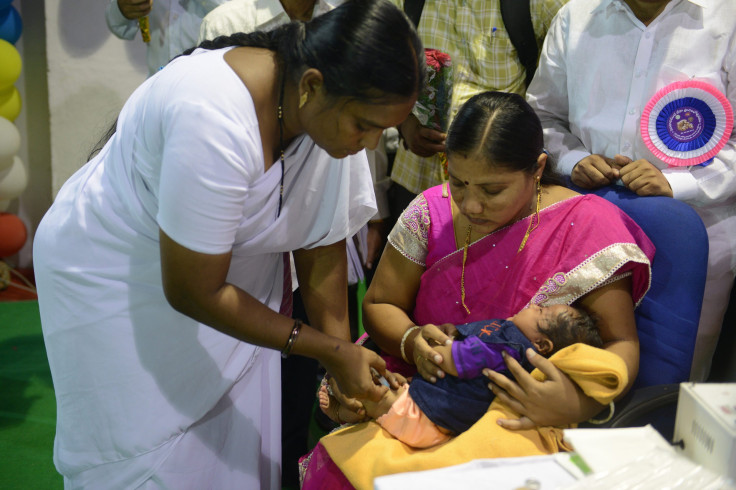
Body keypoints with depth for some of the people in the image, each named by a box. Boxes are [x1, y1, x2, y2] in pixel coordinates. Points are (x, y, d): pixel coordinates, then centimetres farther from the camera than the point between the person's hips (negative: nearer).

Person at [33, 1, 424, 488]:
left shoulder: (337, 110, -15)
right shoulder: (215, 121, -37)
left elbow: (323, 240, -5)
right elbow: (194, 292, -29)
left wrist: (344, 357, -11)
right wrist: (331, 351, -24)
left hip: (230, 266, 6)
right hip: (115, 277, -6)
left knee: (241, 443, 6)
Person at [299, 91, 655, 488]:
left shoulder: (585, 225, -9)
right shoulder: (432, 211, 1)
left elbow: (622, 344, -10)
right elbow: (379, 305, 7)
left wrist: (580, 404, -30)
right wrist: (411, 342, -16)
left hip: (522, 421, -3)